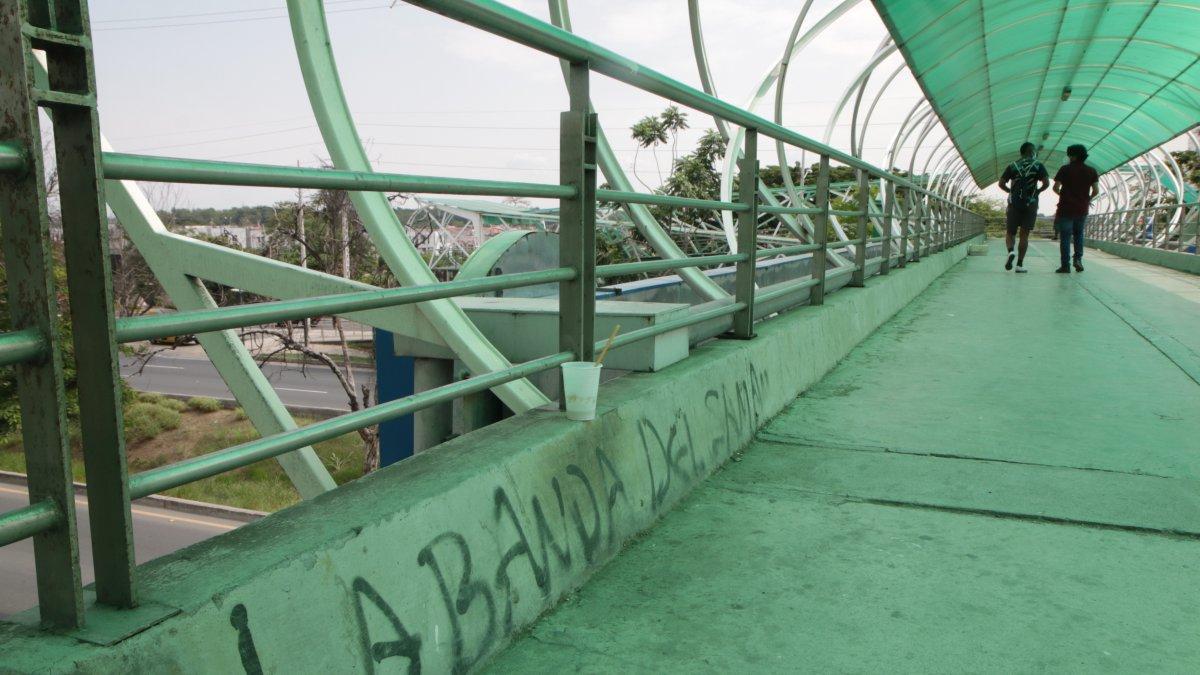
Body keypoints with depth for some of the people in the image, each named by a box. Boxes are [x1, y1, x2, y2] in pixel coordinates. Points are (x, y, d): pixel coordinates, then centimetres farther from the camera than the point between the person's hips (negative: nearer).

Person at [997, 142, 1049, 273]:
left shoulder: (1012, 166, 6)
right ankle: (1020, 264, 0)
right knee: (1024, 234, 4)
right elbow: (1046, 183, -9)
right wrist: (1037, 191, 9)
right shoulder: (1038, 166, 3)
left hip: (1014, 203, 0)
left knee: (1010, 232, 7)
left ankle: (1010, 251, -24)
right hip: (1031, 203, 0)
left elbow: (1001, 184, 1)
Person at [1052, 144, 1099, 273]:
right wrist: (1088, 199, 18)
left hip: (1066, 208, -3)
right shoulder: (1091, 171, 4)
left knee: (1065, 237, 1)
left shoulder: (1065, 169, -5)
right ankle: (1078, 258, 4)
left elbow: (1056, 187, -8)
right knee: (1079, 234, 21)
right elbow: (1096, 190, -1)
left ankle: (1065, 265, -2)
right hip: (1082, 209, 3)